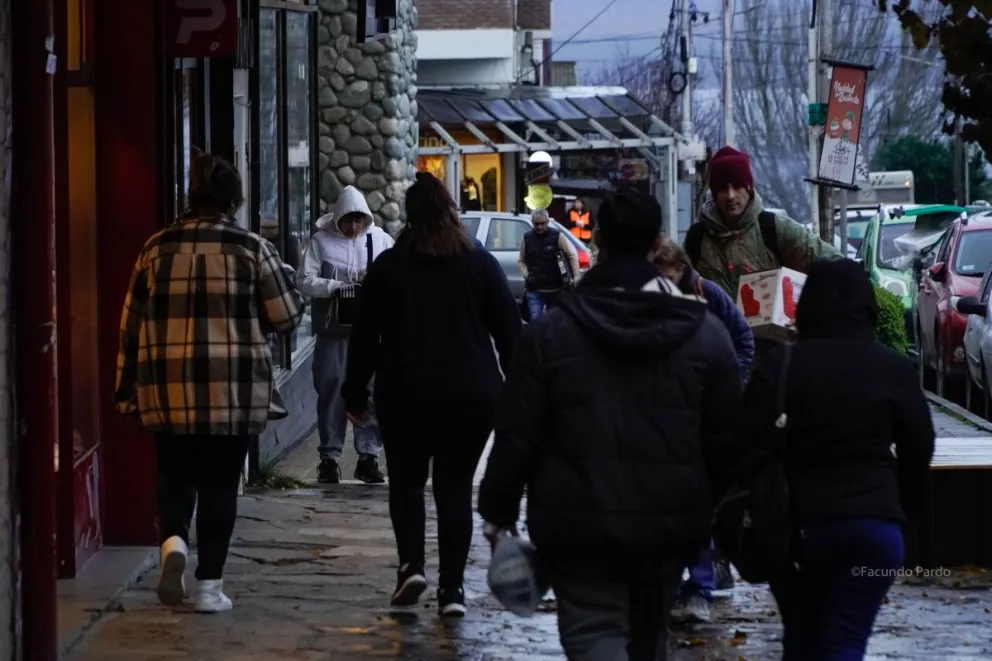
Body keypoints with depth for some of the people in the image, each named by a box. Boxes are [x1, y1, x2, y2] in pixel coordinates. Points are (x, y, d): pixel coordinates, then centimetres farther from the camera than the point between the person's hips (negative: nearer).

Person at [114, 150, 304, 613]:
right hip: (233, 393, -2)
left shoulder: (157, 249, 4)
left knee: (175, 475, 16)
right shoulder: (251, 249, -4)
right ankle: (209, 585, 8)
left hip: (168, 392, 2)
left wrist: (127, 389, 14)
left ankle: (173, 540, -12)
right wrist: (283, 279, 20)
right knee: (220, 484, 8)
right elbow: (286, 316, 0)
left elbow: (133, 325, 7)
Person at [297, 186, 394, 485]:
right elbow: (305, 280, -4)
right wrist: (334, 286, -18)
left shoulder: (379, 239, 6)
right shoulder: (322, 241, 2)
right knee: (331, 392, 3)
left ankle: (368, 456, 6)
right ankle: (329, 457, 10)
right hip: (333, 329, -1)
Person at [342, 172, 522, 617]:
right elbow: (509, 331, 3)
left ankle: (411, 565, -6)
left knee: (407, 480, 14)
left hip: (406, 394, -1)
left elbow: (364, 335, 1)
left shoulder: (388, 267, 0)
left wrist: (356, 393, 8)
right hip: (472, 395, 1)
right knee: (456, 485, 6)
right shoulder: (481, 265, 3)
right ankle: (452, 587, 0)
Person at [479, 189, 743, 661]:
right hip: (670, 527, 3)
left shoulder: (549, 334, -6)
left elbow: (516, 438, -5)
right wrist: (719, 514, 15)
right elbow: (725, 441, 2)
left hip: (580, 529, -3)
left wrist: (498, 512, 6)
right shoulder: (705, 333, 0)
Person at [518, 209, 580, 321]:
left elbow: (572, 255, -4)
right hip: (534, 289, 1)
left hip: (555, 289, -1)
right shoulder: (526, 238, 2)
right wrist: (526, 275, -5)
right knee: (535, 319, -13)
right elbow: (521, 261, 11)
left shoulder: (557, 236, -6)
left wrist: (576, 276, -12)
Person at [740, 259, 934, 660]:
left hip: (795, 524, 1)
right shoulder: (894, 369, 0)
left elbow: (751, 445, -7)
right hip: (873, 523, -1)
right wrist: (902, 510, 19)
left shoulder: (779, 365, -4)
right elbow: (919, 450, 5)